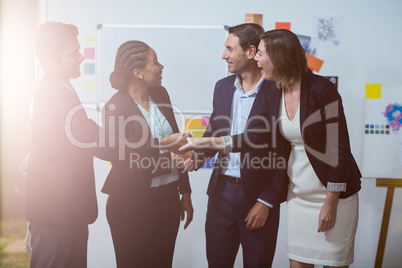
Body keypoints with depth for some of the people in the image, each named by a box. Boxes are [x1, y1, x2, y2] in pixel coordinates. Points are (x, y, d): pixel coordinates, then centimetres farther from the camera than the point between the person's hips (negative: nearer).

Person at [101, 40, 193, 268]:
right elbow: (124, 166, -18)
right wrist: (167, 157, -19)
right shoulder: (115, 108, -15)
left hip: (168, 198, 6)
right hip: (133, 206, -6)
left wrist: (185, 193, 12)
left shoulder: (160, 95, 4)